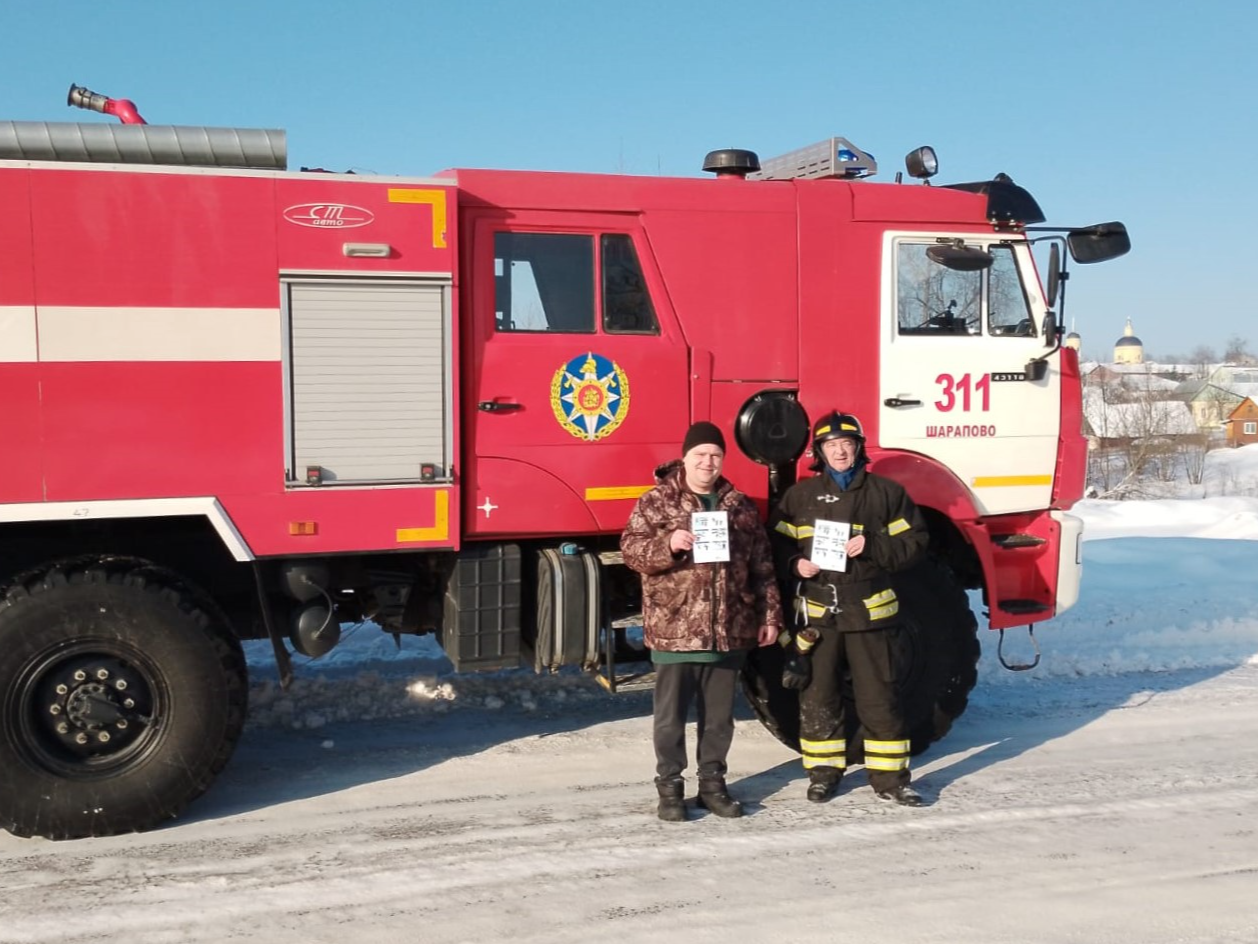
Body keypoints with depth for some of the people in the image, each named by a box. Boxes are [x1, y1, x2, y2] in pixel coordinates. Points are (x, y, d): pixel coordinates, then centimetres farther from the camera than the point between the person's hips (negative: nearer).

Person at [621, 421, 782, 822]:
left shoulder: (740, 505, 10)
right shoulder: (656, 501, -1)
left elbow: (762, 566, 13)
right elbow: (630, 548, -7)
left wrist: (769, 615, 10)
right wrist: (668, 544, -24)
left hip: (729, 631, 4)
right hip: (673, 630, -3)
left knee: (719, 715, 12)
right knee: (671, 715, 4)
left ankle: (712, 782, 25)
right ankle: (669, 787, 15)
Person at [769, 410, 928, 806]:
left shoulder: (885, 492, 3)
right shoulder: (800, 495, 6)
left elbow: (913, 540, 1)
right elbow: (776, 545, 8)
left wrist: (872, 546, -14)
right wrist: (795, 565, -11)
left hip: (869, 611, -1)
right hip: (816, 613, 1)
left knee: (879, 696, 4)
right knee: (817, 696, 8)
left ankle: (889, 776, 15)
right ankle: (823, 772, 22)